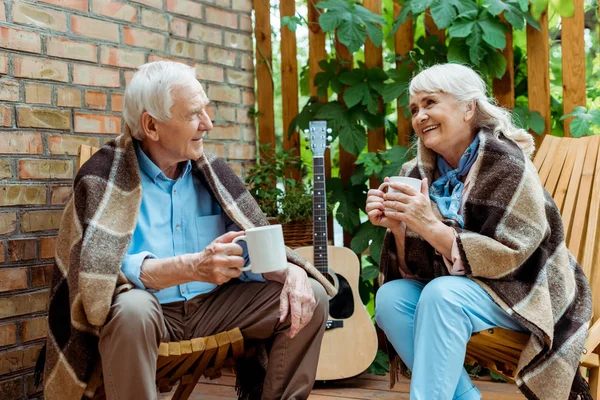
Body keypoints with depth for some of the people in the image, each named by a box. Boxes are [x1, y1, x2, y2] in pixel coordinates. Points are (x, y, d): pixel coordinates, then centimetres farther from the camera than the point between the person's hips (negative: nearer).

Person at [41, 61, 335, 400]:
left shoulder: (212, 170, 6)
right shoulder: (105, 176, -11)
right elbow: (101, 269, -24)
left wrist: (291, 272, -18)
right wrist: (193, 267, -37)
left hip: (213, 304, 6)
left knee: (311, 296, -6)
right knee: (132, 308, -39)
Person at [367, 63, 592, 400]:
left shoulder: (506, 163, -17)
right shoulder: (421, 173, -1)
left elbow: (504, 258, -22)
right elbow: (419, 269, -2)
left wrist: (429, 226, -29)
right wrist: (397, 228, -21)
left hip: (526, 290, -6)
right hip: (456, 288, 6)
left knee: (441, 294, -31)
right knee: (390, 297, -19)